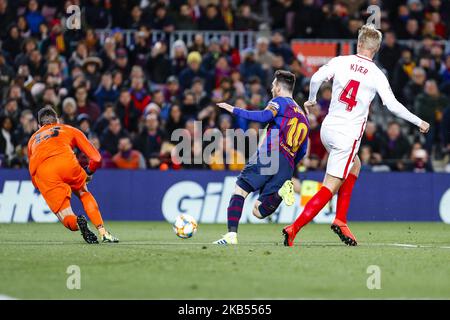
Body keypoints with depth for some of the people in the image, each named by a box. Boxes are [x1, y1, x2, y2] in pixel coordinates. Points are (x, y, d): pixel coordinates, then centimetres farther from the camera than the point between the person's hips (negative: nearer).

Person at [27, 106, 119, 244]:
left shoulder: (33, 139, 39)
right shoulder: (70, 130, 33)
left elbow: (35, 182, 37)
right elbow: (96, 158, 26)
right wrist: (88, 173, 44)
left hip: (40, 172, 1)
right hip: (66, 160, -1)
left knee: (66, 217, 7)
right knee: (84, 194, 28)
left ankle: (76, 222, -28)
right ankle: (102, 232, 14)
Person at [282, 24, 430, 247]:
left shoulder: (340, 61, 1)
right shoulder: (377, 75, -6)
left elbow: (316, 78, -10)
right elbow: (392, 105, -11)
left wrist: (311, 99, 9)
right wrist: (419, 122, 1)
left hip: (328, 128, 5)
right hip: (347, 136, -5)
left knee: (354, 166, 28)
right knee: (329, 189, -2)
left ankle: (340, 220, 18)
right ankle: (294, 229, -14)